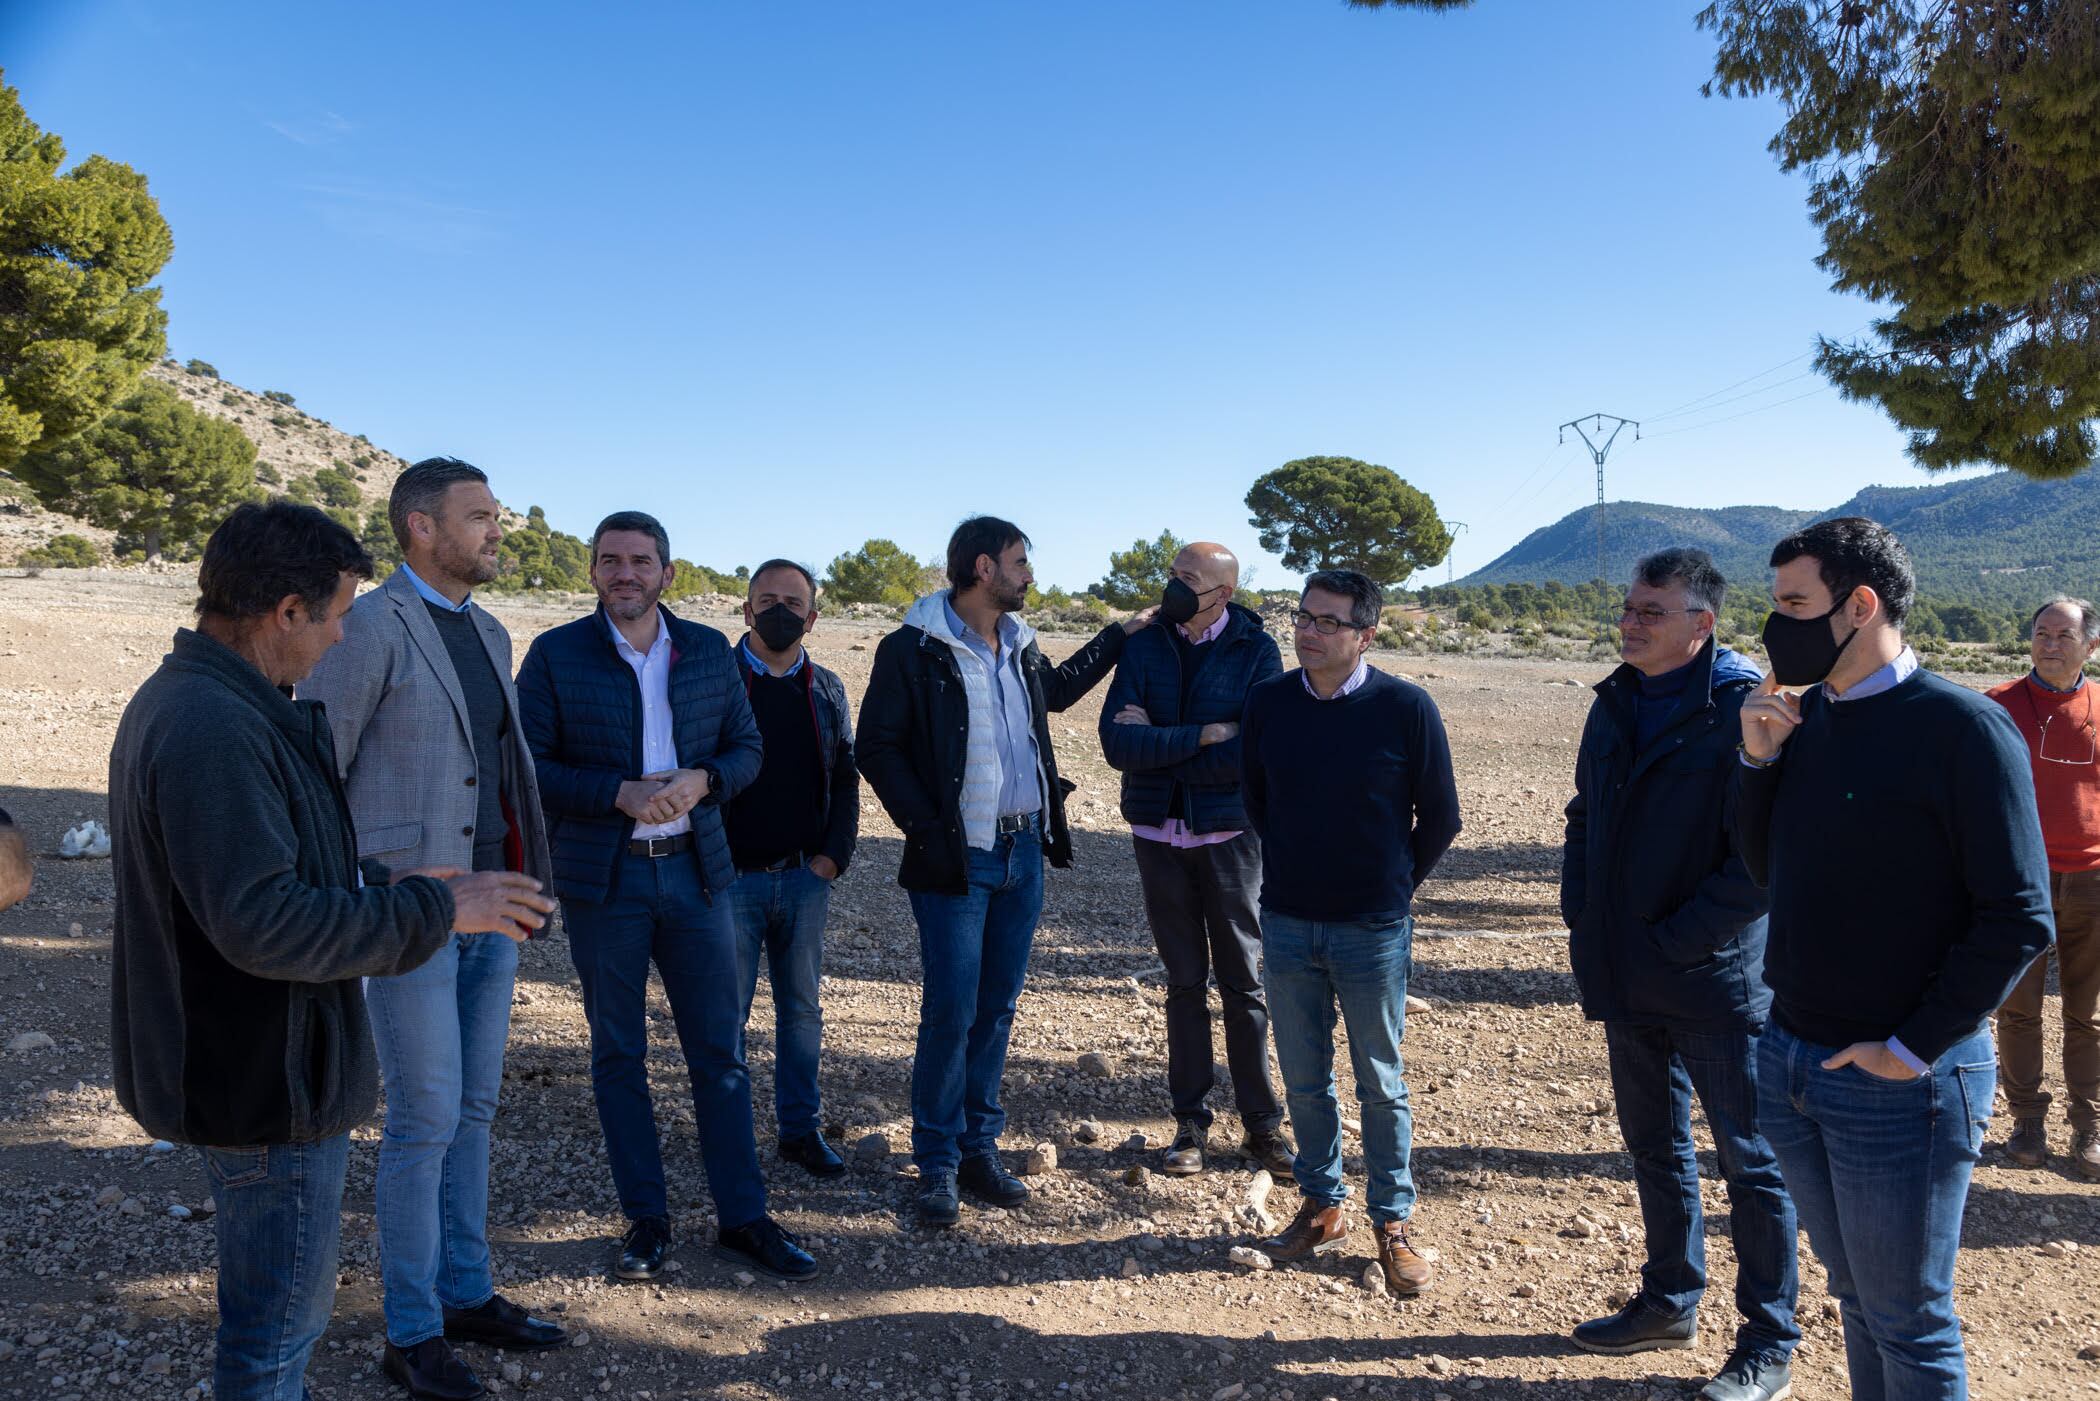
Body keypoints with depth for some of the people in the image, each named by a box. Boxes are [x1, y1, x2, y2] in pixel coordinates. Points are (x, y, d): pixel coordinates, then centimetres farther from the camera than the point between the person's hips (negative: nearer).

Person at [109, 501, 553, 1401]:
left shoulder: (185, 697, 9)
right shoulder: (214, 728, -27)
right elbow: (263, 923, -32)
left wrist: (382, 881, 15)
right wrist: (436, 909, -24)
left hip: (244, 1060, 11)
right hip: (268, 1080, -11)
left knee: (276, 1303, 27)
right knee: (280, 1318, 7)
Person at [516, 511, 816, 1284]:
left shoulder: (709, 651, 5)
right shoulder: (555, 655, -4)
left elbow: (746, 747, 8)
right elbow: (526, 765, -7)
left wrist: (702, 780, -13)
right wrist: (620, 795, -19)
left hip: (695, 871, 2)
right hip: (601, 879, -2)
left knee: (721, 1050, 6)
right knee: (617, 1056, 9)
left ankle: (742, 1218, 18)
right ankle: (646, 1220, 23)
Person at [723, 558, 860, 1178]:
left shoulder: (826, 690, 8)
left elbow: (845, 779, 11)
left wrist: (833, 855, 0)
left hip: (805, 877, 4)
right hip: (731, 877, -3)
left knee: (802, 1010, 12)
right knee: (726, 1014, 5)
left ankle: (801, 1127, 24)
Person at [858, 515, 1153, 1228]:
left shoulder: (1019, 646, 12)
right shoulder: (913, 650, -9)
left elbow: (1057, 689, 33)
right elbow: (877, 748, -10)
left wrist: (1118, 636, 32)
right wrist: (928, 830, -15)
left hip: (1024, 854, 7)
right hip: (958, 861, -6)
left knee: (997, 1008, 12)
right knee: (950, 1013, -3)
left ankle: (979, 1147, 25)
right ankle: (938, 1164, 12)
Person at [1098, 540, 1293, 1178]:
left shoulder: (1256, 651, -7)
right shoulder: (1143, 647, 1)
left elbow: (1251, 754, -19)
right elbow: (1116, 741, -12)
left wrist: (1157, 745, -14)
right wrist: (1204, 735, -18)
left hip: (1229, 836, -2)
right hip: (1160, 835, 2)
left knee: (1243, 982, 6)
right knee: (1185, 982, 10)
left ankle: (1262, 1124, 18)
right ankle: (1191, 1123, 21)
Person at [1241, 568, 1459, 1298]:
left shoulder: (1406, 707, -13)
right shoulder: (1268, 701, -4)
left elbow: (1440, 816, -2)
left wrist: (1393, 886, 4)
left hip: (1373, 930, -3)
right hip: (1286, 923, 3)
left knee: (1380, 1083, 10)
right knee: (1304, 1078, 13)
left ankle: (1392, 1226, 24)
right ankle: (1321, 1206, 31)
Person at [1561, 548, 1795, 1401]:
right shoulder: (1615, 705, 7)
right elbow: (1584, 819, 16)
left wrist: (1681, 940, -18)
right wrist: (1583, 920, 5)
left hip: (1716, 979, -7)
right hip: (1628, 978, 7)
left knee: (1751, 1161, 7)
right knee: (1655, 1146, 20)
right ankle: (1670, 1303, 38)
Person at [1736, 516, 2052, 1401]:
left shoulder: (1962, 728, -15)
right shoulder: (1804, 715, 5)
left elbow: (2018, 919, -17)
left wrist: (1914, 1049, -16)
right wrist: (1758, 762, -3)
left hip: (1900, 1083, -6)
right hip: (1791, 1059, 6)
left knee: (1907, 1324, 10)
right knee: (1855, 1295, 22)